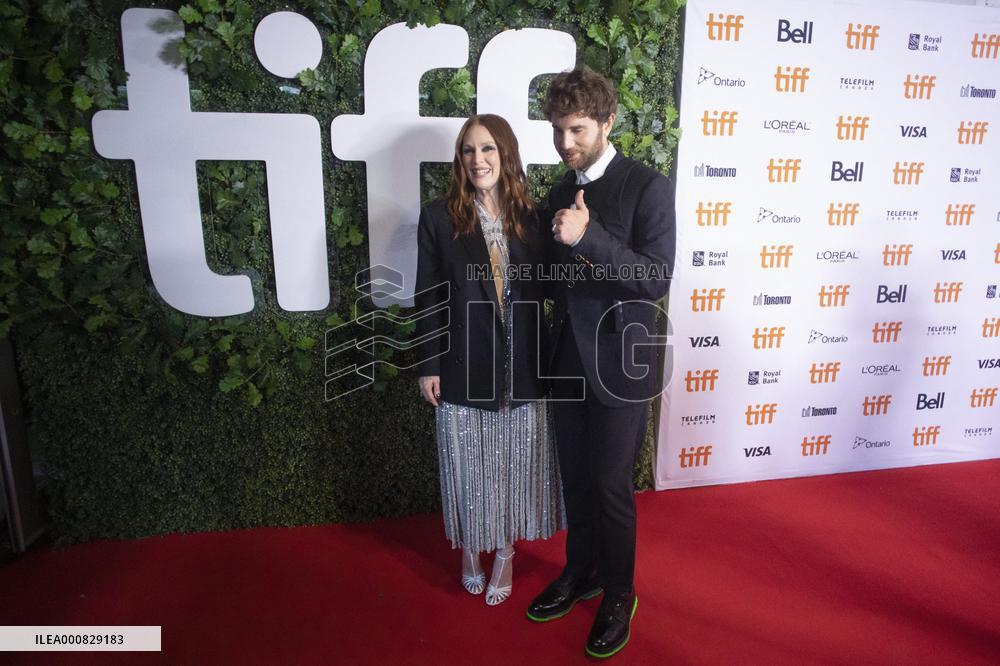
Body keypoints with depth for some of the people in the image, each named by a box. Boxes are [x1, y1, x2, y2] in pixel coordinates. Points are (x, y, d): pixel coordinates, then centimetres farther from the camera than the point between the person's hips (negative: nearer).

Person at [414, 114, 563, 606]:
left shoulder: (533, 217, 1)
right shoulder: (439, 218, -4)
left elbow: (548, 288, 3)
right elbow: (427, 297, -2)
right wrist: (428, 366, -3)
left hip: (522, 365, 2)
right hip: (464, 365, -1)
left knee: (514, 463, 14)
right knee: (467, 464, 13)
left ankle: (505, 550, 36)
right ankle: (470, 547, 38)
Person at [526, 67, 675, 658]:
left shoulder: (648, 187, -10)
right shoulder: (561, 192, 9)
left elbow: (657, 281, -19)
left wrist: (588, 237, -27)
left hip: (619, 364, -5)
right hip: (569, 360, 6)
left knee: (612, 486, 5)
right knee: (576, 478, 17)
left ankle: (619, 594, 29)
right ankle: (581, 572, 39)